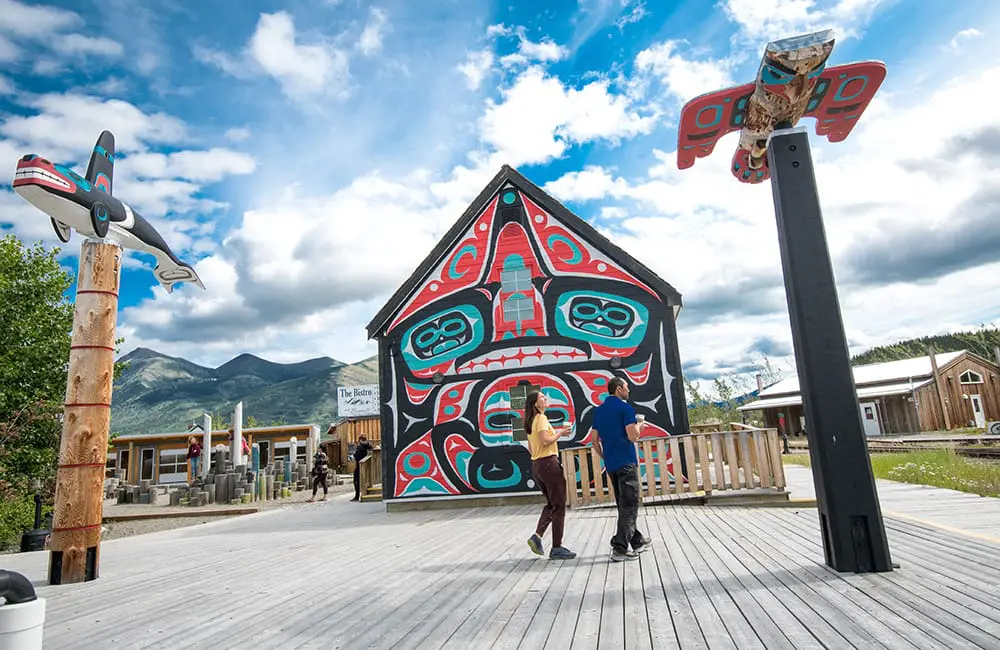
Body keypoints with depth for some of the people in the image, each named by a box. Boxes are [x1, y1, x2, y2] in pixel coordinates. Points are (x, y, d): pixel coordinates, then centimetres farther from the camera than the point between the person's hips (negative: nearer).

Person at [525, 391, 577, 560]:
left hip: (536, 465, 9)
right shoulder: (542, 418, -11)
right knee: (559, 506, 0)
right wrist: (560, 433, -9)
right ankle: (556, 548, 4)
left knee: (551, 504, 19)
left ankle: (537, 536, 5)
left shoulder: (531, 421, 15)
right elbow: (546, 440, -23)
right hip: (549, 463, -9)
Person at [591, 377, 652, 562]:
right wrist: (640, 426, 2)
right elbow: (632, 436, -18)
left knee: (623, 504, 16)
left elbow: (595, 441, 13)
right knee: (630, 505, -3)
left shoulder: (598, 411, 11)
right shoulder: (625, 408, -10)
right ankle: (620, 548, -7)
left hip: (610, 464, 8)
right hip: (626, 462, -7)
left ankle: (637, 540, 27)